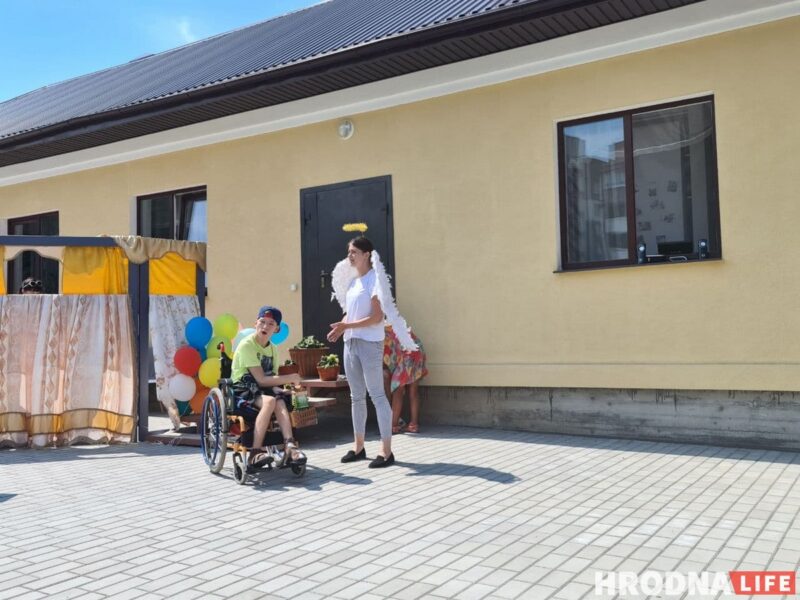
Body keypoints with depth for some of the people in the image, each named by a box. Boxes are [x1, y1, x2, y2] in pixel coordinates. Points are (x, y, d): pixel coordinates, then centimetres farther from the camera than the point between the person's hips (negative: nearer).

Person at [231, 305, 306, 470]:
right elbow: (261, 380, -16)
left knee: (280, 402, -28)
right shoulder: (247, 345, -11)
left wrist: (279, 389, -15)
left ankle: (289, 446, -40)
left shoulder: (272, 349, 13)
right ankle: (256, 452, -37)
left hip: (263, 390, 6)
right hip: (243, 391, -6)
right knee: (269, 401, -34)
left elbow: (272, 379, 8)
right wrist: (290, 378, -14)